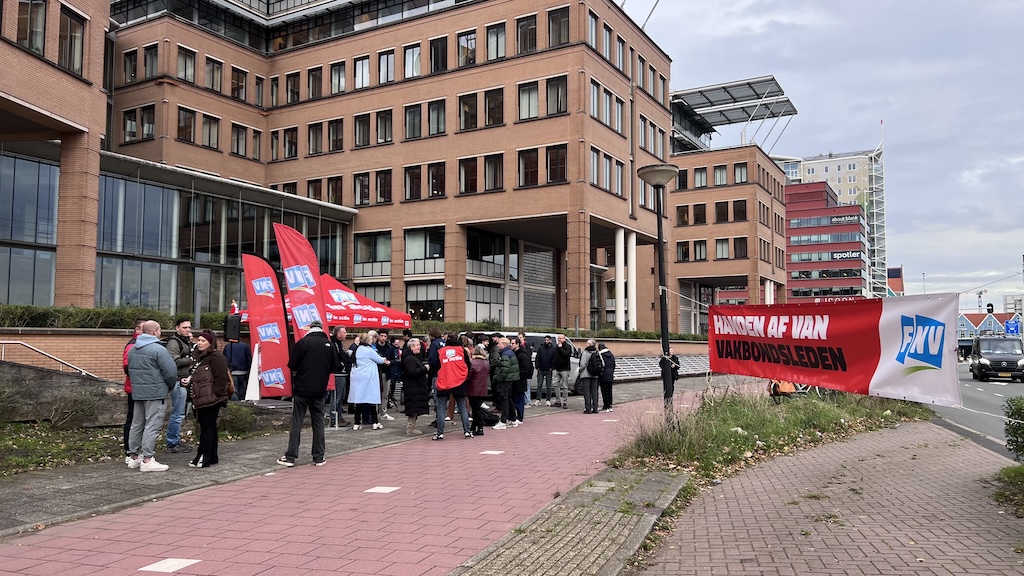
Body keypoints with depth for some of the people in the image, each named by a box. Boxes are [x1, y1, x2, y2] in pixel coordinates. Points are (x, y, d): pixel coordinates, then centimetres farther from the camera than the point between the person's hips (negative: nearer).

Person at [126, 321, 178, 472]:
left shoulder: (132, 349, 11)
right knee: (152, 425, -5)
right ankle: (147, 460, -5)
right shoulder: (158, 349, -15)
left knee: (137, 424, 15)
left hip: (137, 392, 8)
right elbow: (171, 372, -17)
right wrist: (171, 386, 1)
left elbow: (130, 369, 18)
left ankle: (134, 457, 22)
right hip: (155, 393, -8)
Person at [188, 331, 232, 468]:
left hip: (211, 400, -10)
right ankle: (212, 456, 20)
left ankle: (203, 458, -3)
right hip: (202, 399, 10)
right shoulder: (200, 356, 20)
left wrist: (216, 394, -19)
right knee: (209, 427, 13)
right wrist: (189, 381, 9)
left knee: (207, 427, -7)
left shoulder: (215, 356, -11)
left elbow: (221, 377, -18)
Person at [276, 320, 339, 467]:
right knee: (318, 423, 10)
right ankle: (319, 457, 11)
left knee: (296, 423, 3)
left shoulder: (302, 342, -8)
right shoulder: (329, 345, 1)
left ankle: (290, 456, 2)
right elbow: (334, 367, 5)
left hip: (301, 389, -2)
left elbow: (291, 365, -9)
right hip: (319, 390, 3)